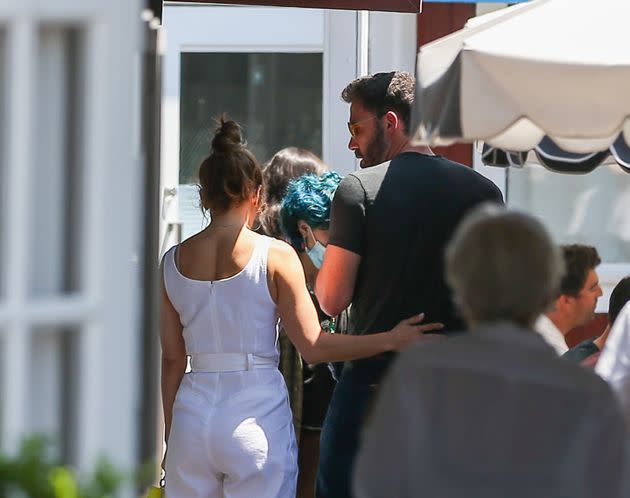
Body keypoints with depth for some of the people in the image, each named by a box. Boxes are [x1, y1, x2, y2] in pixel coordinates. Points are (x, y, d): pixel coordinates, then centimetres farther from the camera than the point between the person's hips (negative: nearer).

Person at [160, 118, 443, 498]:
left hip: (192, 413, 3)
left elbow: (172, 359, 10)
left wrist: (170, 434, 18)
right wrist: (391, 340, -3)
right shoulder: (275, 255, -5)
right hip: (257, 413, -3)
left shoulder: (173, 261, 6)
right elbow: (314, 346, -8)